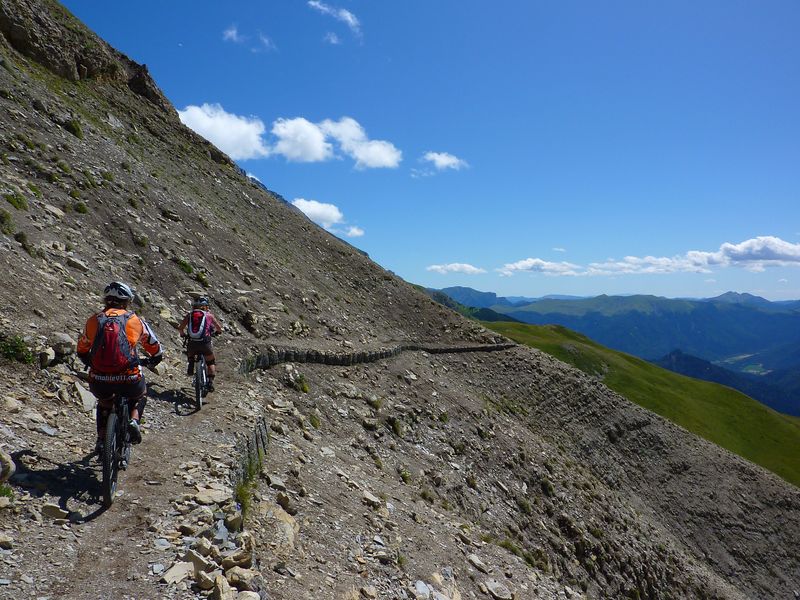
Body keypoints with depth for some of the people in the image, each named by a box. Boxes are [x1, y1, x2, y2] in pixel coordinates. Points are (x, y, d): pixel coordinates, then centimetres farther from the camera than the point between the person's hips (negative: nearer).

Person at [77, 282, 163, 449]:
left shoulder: (93, 320, 11)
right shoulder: (135, 320, 6)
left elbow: (81, 351, 25)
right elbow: (157, 350, 16)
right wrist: (153, 361, 37)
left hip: (99, 382, 2)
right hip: (128, 380, -2)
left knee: (104, 403, 36)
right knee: (140, 396, 32)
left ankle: (101, 440, 26)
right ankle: (134, 421, 7)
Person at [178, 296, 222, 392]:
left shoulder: (189, 315, 13)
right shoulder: (209, 315, 10)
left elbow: (180, 328, 12)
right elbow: (219, 328, 16)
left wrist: (183, 334, 34)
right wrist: (217, 332, 39)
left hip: (192, 344, 2)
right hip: (205, 344, -2)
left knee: (190, 356, 37)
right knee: (211, 362, 20)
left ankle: (190, 367, 15)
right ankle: (210, 382, 8)